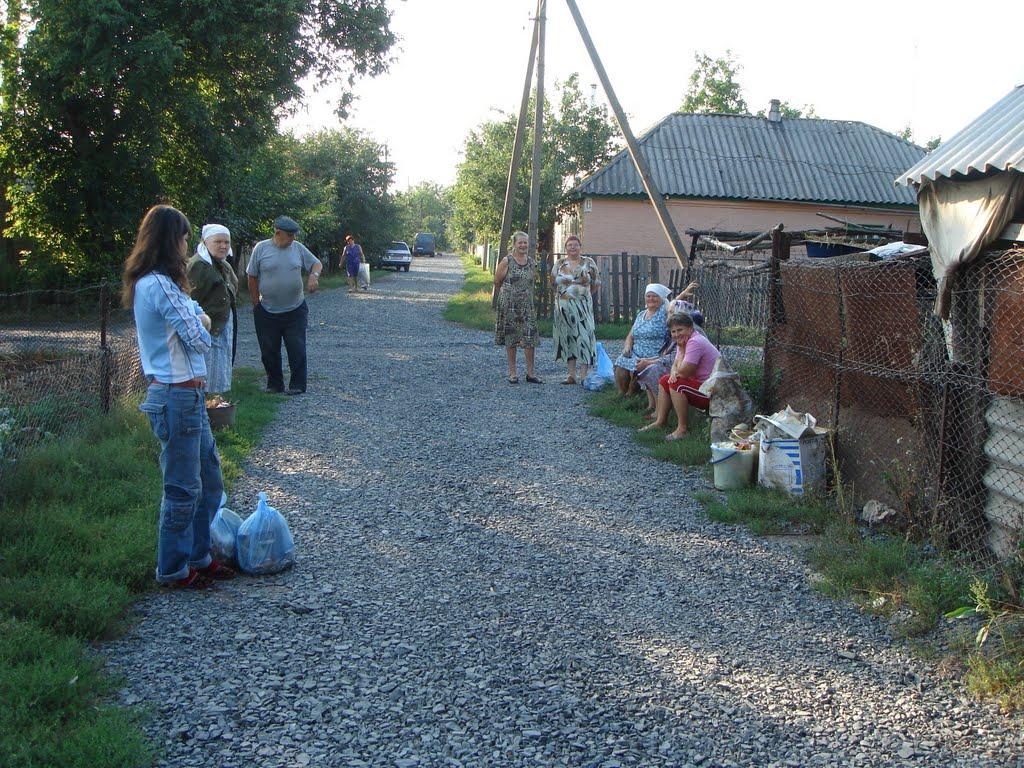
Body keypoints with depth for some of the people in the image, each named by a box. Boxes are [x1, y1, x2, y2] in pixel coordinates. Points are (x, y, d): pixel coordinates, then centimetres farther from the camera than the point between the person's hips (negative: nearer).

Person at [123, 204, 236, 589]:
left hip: (190, 395, 10)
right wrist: (199, 321, 3)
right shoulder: (160, 285, -19)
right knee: (183, 488, 3)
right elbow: (200, 339, -16)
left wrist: (196, 318, -5)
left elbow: (202, 318, 15)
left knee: (209, 480, 18)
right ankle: (174, 570, 17)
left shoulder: (153, 283, 14)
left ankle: (198, 557, 30)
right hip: (177, 397, -10)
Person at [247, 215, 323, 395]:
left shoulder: (298, 248, 2)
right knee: (269, 351, 7)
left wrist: (314, 275, -14)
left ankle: (297, 385, 10)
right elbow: (252, 277, 1)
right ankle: (275, 384, 22)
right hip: (267, 312, -1)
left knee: (297, 349, 0)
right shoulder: (261, 248, -4)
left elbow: (316, 263, 9)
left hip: (295, 310, 1)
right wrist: (256, 303, 0)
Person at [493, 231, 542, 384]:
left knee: (530, 338, -2)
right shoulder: (506, 261, -5)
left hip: (527, 305, 3)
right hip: (508, 305, -3)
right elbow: (497, 282, 1)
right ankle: (513, 372, 12)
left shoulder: (531, 263, 8)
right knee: (510, 338, 3)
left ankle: (530, 373, 6)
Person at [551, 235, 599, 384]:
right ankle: (571, 374, 8)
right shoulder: (560, 264, 12)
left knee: (584, 334, -9)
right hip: (564, 305, 3)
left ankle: (583, 374, -7)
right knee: (568, 337, 4)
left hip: (582, 304, -2)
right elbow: (553, 282, 14)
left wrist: (587, 282, -13)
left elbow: (595, 283, 7)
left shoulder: (588, 262, 7)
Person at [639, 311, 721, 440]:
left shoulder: (695, 342, -23)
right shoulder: (683, 341, 9)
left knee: (677, 384, -26)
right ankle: (660, 421, 9)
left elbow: (683, 371, -26)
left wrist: (681, 349, -14)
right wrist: (673, 373, -14)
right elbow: (675, 366, 9)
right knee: (665, 380, 10)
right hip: (699, 384, 11)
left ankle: (682, 428, -19)